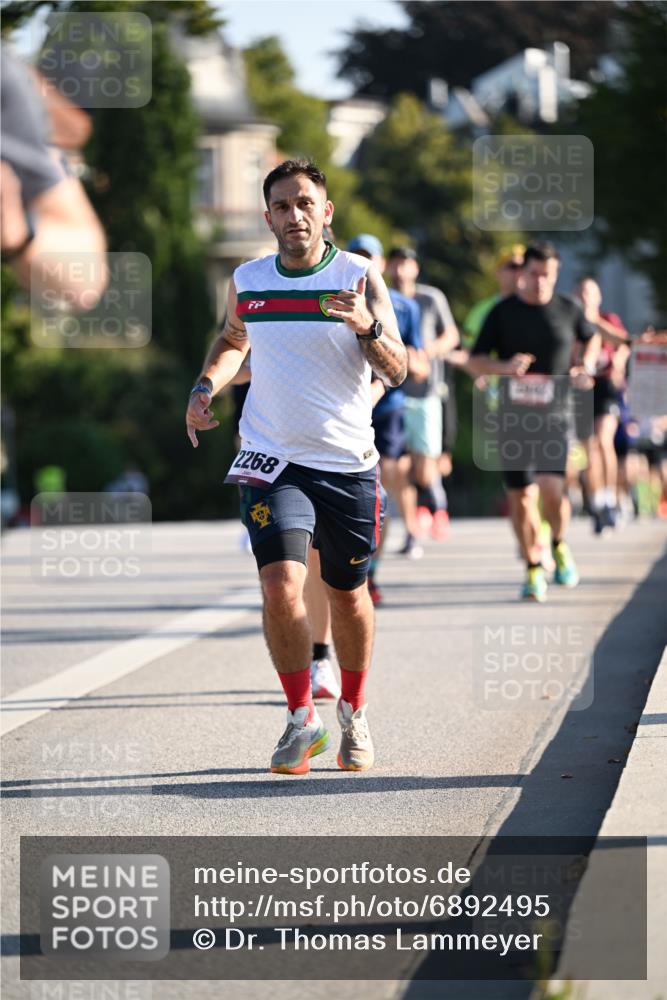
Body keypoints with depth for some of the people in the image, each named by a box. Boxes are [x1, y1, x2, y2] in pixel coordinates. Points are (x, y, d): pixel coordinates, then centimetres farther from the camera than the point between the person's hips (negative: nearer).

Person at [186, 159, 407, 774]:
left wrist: (368, 328, -29)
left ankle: (354, 712, 35)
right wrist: (205, 387, 7)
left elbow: (397, 372, -10)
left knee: (348, 594, 12)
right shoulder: (247, 282, 3)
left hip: (348, 464, -1)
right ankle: (302, 718, -2)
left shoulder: (359, 277, -6)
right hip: (272, 462, 1)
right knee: (281, 586, -18)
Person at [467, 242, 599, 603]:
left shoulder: (568, 310, 5)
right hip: (514, 415, 1)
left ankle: (559, 546, 14)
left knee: (552, 489, -16)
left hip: (555, 413, 0)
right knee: (521, 496, 1)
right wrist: (504, 366, -16)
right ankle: (534, 569, 18)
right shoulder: (502, 312, 1)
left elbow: (592, 337, 26)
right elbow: (474, 362, 3)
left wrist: (586, 366, 8)